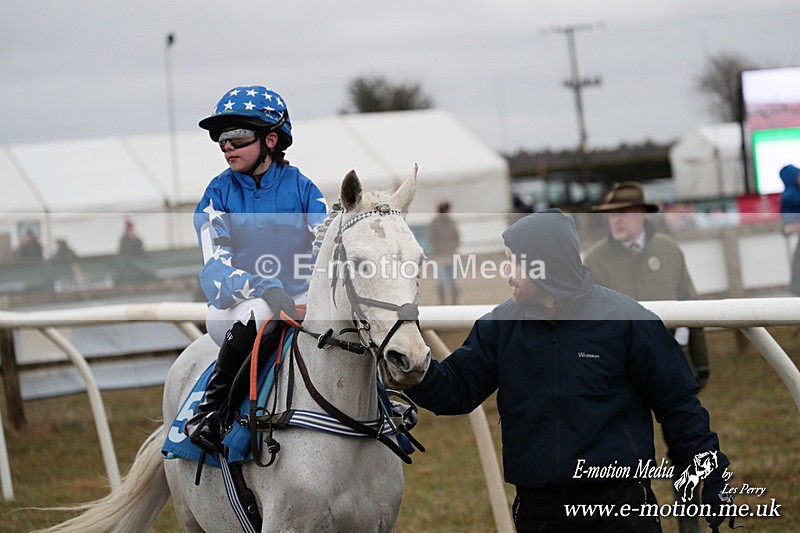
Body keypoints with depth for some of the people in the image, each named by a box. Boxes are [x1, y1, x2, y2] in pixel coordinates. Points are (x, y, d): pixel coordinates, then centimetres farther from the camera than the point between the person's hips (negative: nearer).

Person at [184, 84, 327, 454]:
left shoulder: (302, 188, 3)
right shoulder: (219, 194, -1)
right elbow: (216, 271, -13)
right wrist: (265, 289, -32)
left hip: (300, 305, 2)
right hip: (234, 308, -2)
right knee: (259, 311, -37)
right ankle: (210, 408, -21)